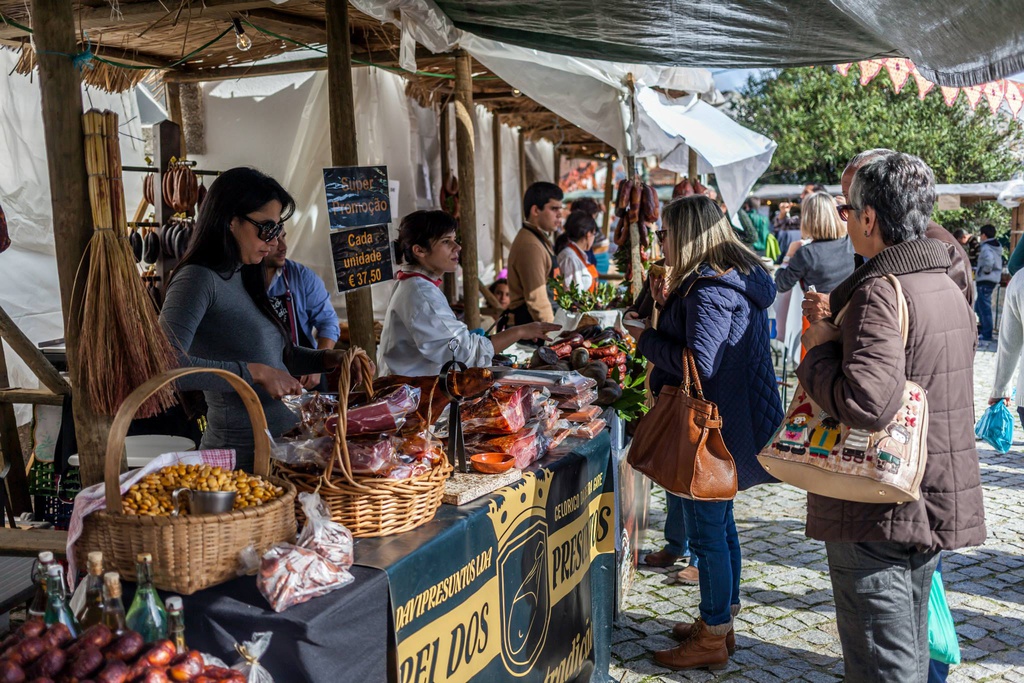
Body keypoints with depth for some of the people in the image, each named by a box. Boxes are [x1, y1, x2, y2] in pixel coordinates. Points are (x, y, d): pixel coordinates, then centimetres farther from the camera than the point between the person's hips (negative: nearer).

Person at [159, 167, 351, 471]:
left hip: (285, 443, 9)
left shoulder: (245, 278, 15)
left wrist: (330, 359, 10)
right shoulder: (198, 279, -12)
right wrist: (253, 372, -26)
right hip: (245, 454, -8)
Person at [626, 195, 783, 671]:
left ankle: (712, 639, 13)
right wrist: (669, 306, 7)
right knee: (720, 522, 20)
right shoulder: (738, 277, 11)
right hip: (731, 421, 11)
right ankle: (721, 619, 33)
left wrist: (647, 339, -14)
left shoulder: (709, 289, -22)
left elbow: (700, 363, -26)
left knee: (706, 531, 1)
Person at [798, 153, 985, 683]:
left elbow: (866, 403, -33)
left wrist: (820, 350, -15)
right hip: (937, 510, 9)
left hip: (880, 517, -9)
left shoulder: (880, 292, -21)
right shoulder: (947, 286, 9)